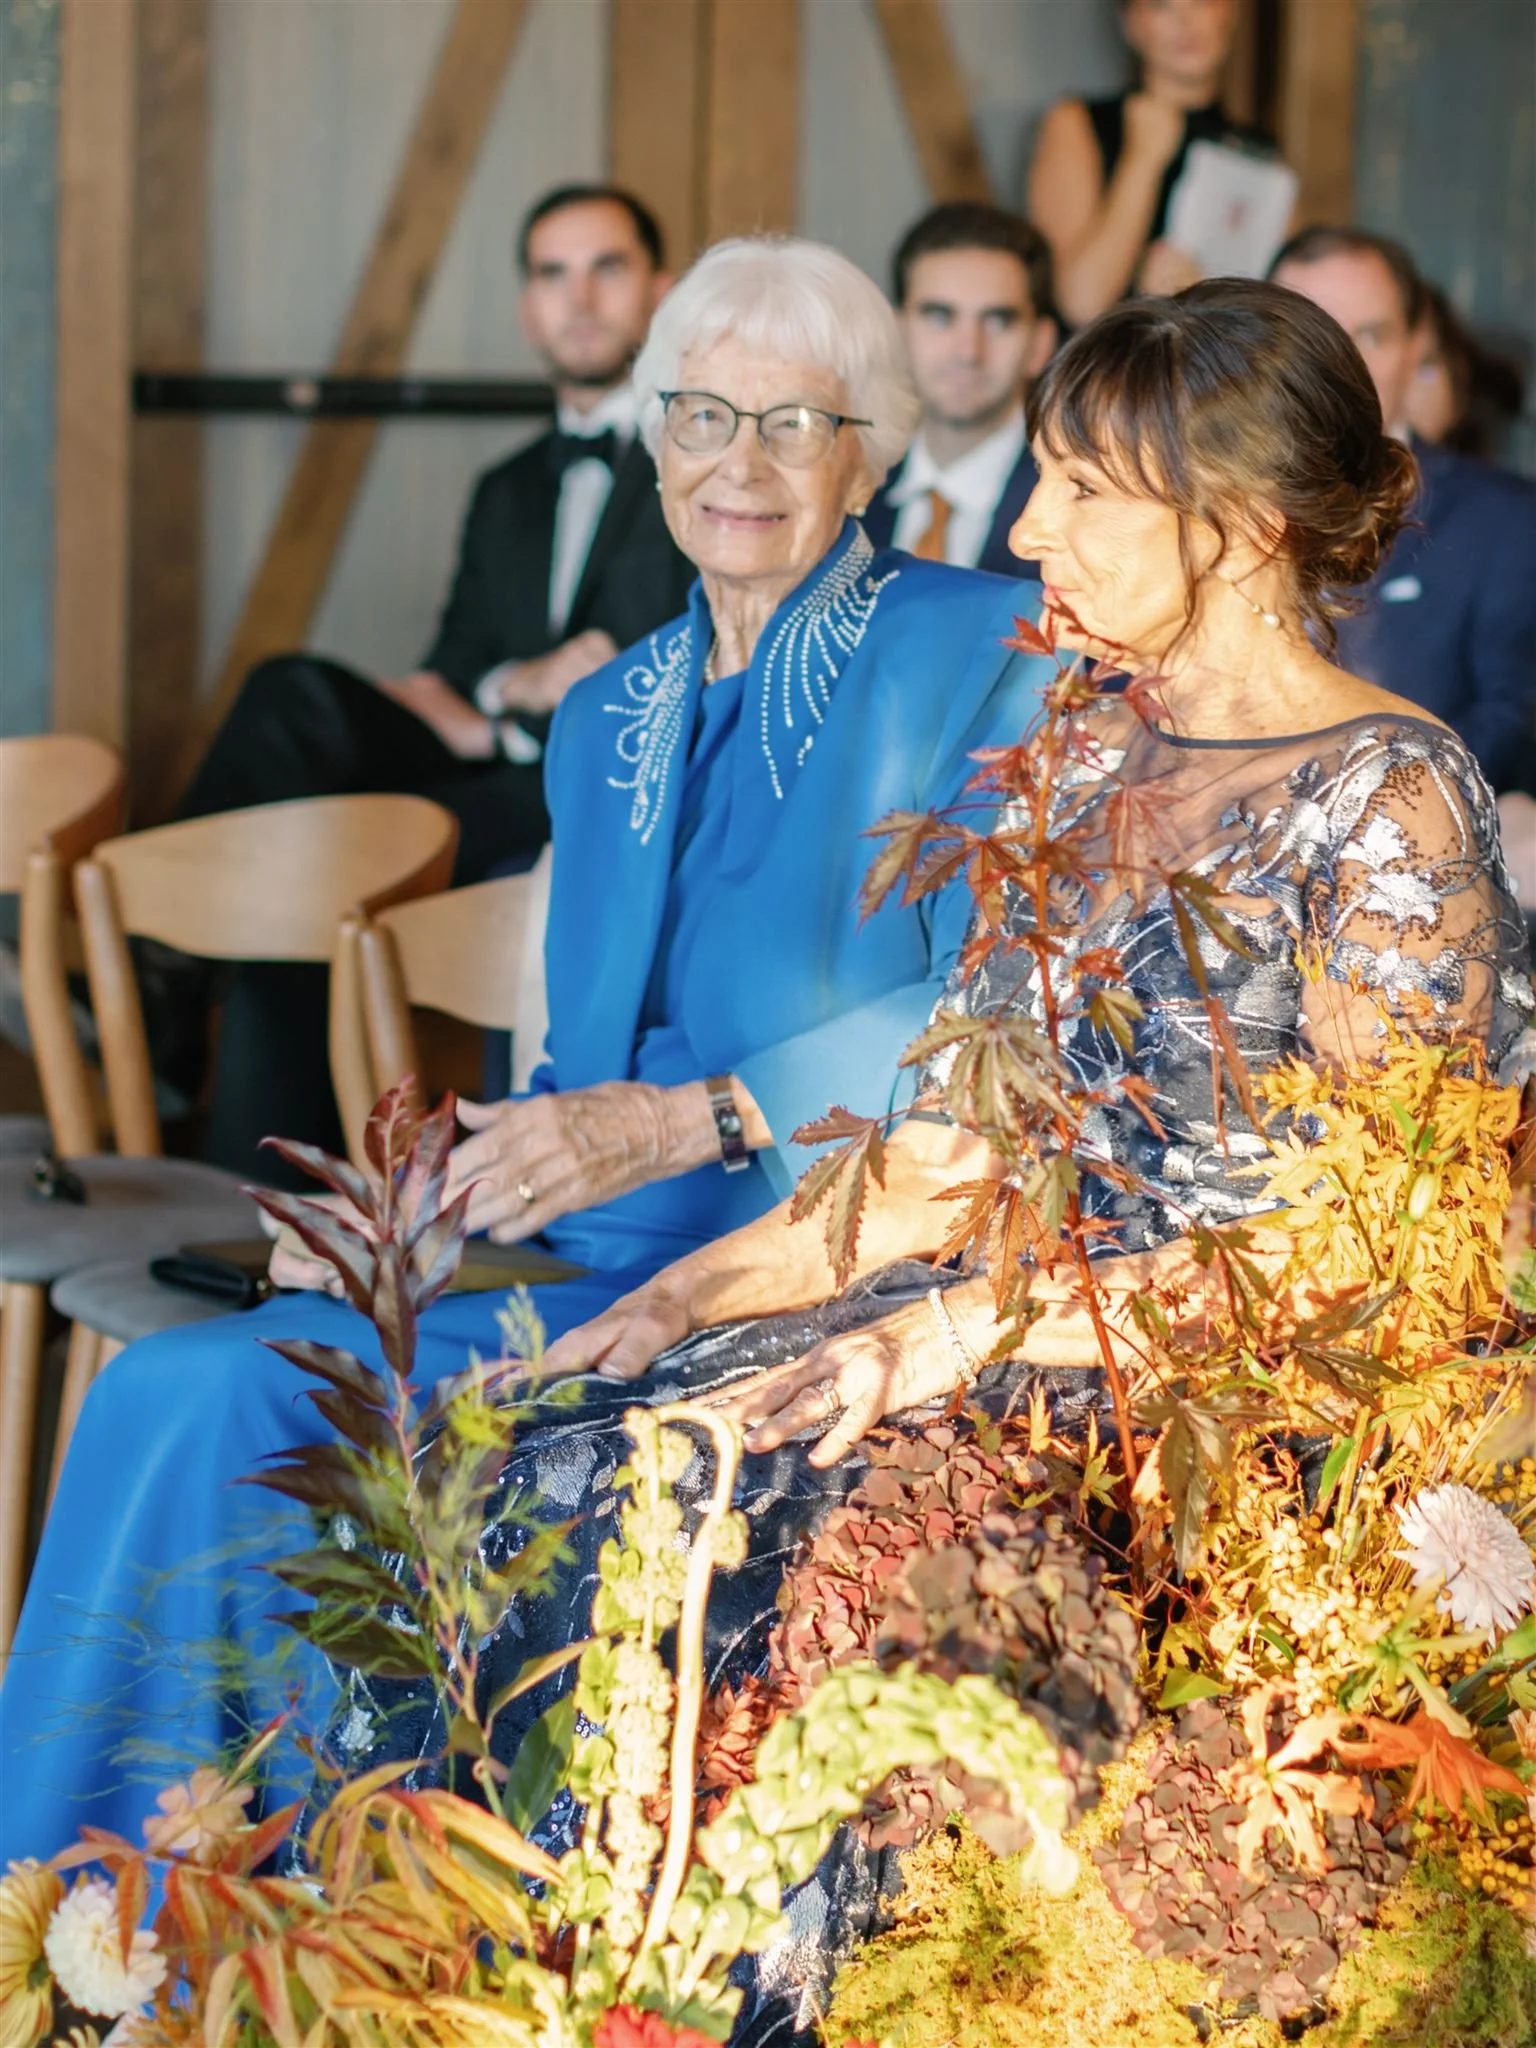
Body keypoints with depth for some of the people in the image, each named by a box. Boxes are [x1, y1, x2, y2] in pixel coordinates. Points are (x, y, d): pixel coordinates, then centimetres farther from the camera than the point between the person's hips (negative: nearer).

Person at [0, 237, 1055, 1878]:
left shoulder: (982, 654, -1)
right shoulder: (602, 721, 20)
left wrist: (693, 1117, -20)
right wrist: (424, 1198, 1)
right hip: (608, 1255, 7)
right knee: (174, 1399, -15)